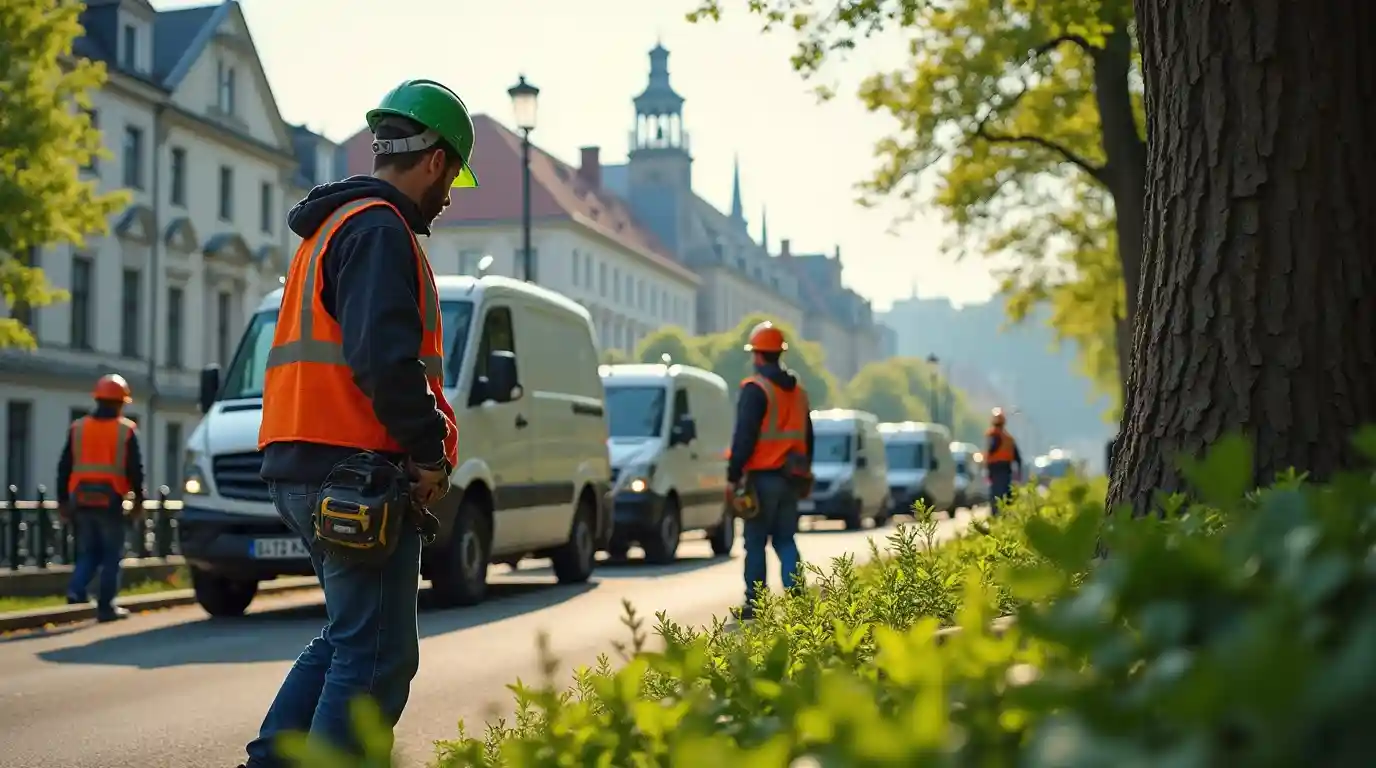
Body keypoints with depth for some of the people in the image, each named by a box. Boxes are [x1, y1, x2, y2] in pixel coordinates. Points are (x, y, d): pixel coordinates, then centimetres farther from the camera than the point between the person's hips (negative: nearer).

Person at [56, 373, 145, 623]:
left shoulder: (77, 428, 7)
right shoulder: (126, 430, -3)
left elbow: (64, 467, 7)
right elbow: (134, 469, -4)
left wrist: (63, 500, 13)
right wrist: (138, 498, 7)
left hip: (82, 500, 4)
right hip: (111, 501, -4)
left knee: (88, 551, 16)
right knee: (111, 555, 4)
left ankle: (76, 590, -5)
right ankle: (106, 606, 1)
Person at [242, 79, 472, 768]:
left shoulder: (332, 227, 22)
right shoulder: (379, 229, -11)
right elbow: (385, 357, -23)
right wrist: (430, 451, -13)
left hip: (298, 470, 10)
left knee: (349, 638, 20)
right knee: (376, 658, -6)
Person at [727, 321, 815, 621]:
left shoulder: (755, 389, -10)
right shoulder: (797, 390, 15)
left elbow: (744, 437, -15)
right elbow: (807, 436, 21)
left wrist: (733, 476, -12)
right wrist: (803, 473, 27)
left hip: (762, 477, -7)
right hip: (790, 479, 7)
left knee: (755, 543, -1)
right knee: (785, 540, 11)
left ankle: (753, 604, 0)